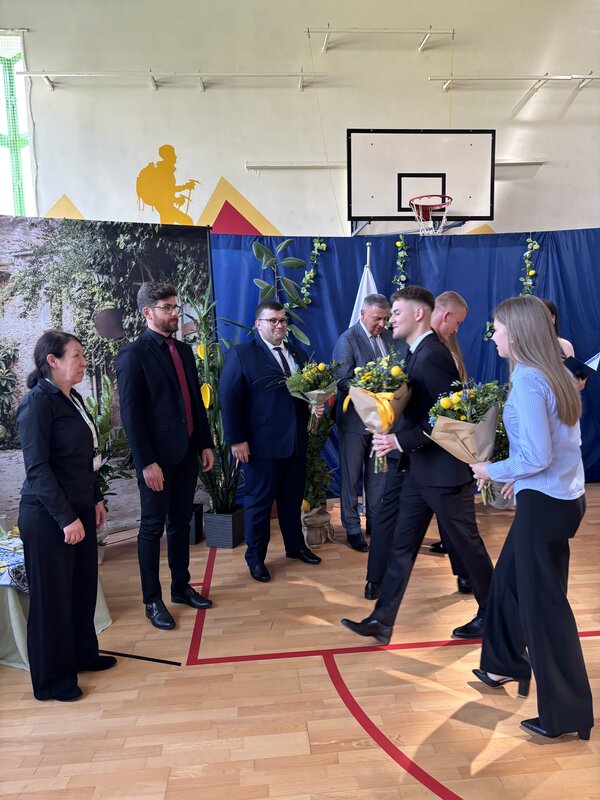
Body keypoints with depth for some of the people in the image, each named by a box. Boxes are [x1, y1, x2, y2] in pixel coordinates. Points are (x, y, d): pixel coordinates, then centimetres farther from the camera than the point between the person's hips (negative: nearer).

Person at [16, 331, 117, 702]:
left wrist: (96, 500, 16)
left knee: (83, 587, 18)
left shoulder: (72, 398, 9)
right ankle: (52, 680, 23)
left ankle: (83, 655, 38)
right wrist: (66, 518, -20)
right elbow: (37, 468, -19)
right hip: (48, 519, -8)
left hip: (79, 510, 8)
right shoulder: (37, 402, -16)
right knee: (52, 597, 6)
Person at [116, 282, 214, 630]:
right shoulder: (133, 354, -10)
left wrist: (205, 444, 10)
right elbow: (131, 414, -14)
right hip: (157, 457, -6)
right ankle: (153, 600, 19)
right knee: (153, 528, 6)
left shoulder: (184, 350, 11)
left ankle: (181, 586, 30)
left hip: (186, 453, 6)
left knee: (181, 522, 16)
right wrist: (146, 462, -17)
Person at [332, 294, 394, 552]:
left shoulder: (388, 336, 7)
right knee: (351, 476, 6)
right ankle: (352, 529, 17)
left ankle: (375, 521, 29)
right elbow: (343, 381, -16)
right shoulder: (347, 340, -11)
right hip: (355, 418, -6)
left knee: (378, 473, 14)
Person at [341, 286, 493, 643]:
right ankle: (382, 620, 18)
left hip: (445, 469, -9)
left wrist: (400, 440, -24)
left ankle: (492, 615, 30)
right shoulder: (418, 353, 10)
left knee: (468, 545, 9)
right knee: (402, 546, 10)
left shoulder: (433, 355, -21)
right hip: (421, 469, 10)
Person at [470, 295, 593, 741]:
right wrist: (518, 476, 16)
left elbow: (537, 457, -23)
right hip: (563, 496, 9)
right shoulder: (558, 375, 7)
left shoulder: (527, 379, -19)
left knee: (544, 604, 4)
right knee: (509, 579, 23)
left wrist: (493, 471, -8)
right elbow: (556, 443, 12)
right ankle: (508, 664, 41)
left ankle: (567, 713, 19)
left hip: (544, 503, -9)